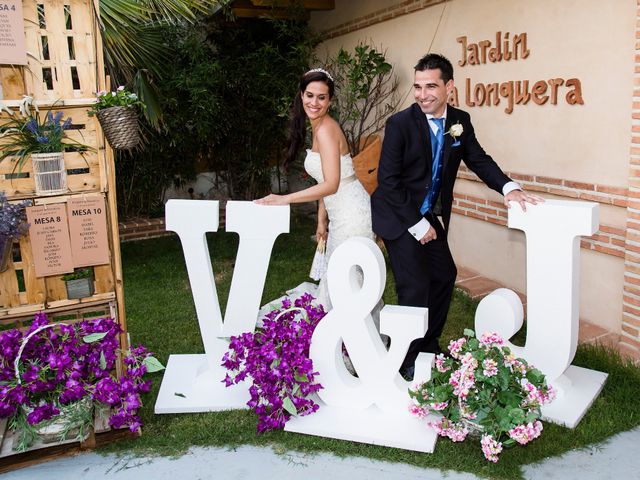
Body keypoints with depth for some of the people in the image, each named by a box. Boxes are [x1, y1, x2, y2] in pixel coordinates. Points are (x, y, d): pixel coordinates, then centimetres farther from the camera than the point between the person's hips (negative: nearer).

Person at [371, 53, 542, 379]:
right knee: (415, 286, -8)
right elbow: (388, 179, -19)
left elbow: (478, 160, 5)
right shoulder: (400, 123, -18)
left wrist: (508, 187, -14)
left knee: (444, 276, 12)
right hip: (399, 216, -7)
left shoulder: (460, 121, -1)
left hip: (432, 216, 7)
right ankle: (407, 361, 9)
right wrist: (417, 224, -19)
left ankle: (429, 346, 31)